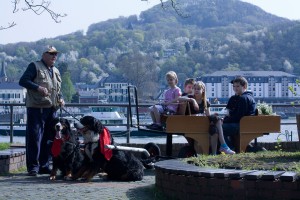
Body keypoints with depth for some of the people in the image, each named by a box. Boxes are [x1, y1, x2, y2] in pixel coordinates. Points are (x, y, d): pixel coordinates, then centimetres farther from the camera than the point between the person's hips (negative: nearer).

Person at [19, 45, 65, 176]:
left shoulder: (56, 71, 21)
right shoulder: (35, 66, 0)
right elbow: (23, 81, -11)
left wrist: (60, 99, 9)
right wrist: (38, 88, -22)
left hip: (52, 109, 7)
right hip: (36, 108, -7)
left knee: (49, 138, 8)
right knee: (34, 137, -8)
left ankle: (44, 165, 15)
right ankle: (33, 166, -4)